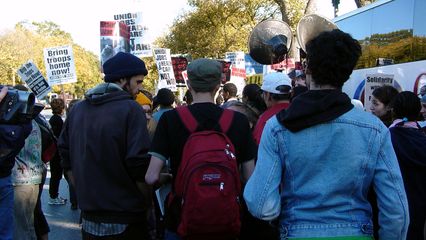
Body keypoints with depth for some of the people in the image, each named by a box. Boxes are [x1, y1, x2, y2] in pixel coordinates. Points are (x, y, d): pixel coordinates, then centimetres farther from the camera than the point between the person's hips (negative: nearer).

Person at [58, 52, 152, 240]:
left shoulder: (77, 109, 5)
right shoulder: (131, 109, -14)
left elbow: (67, 160, 11)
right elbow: (139, 165, -18)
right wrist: (148, 203, -4)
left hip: (89, 218, 6)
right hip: (125, 221, -5)